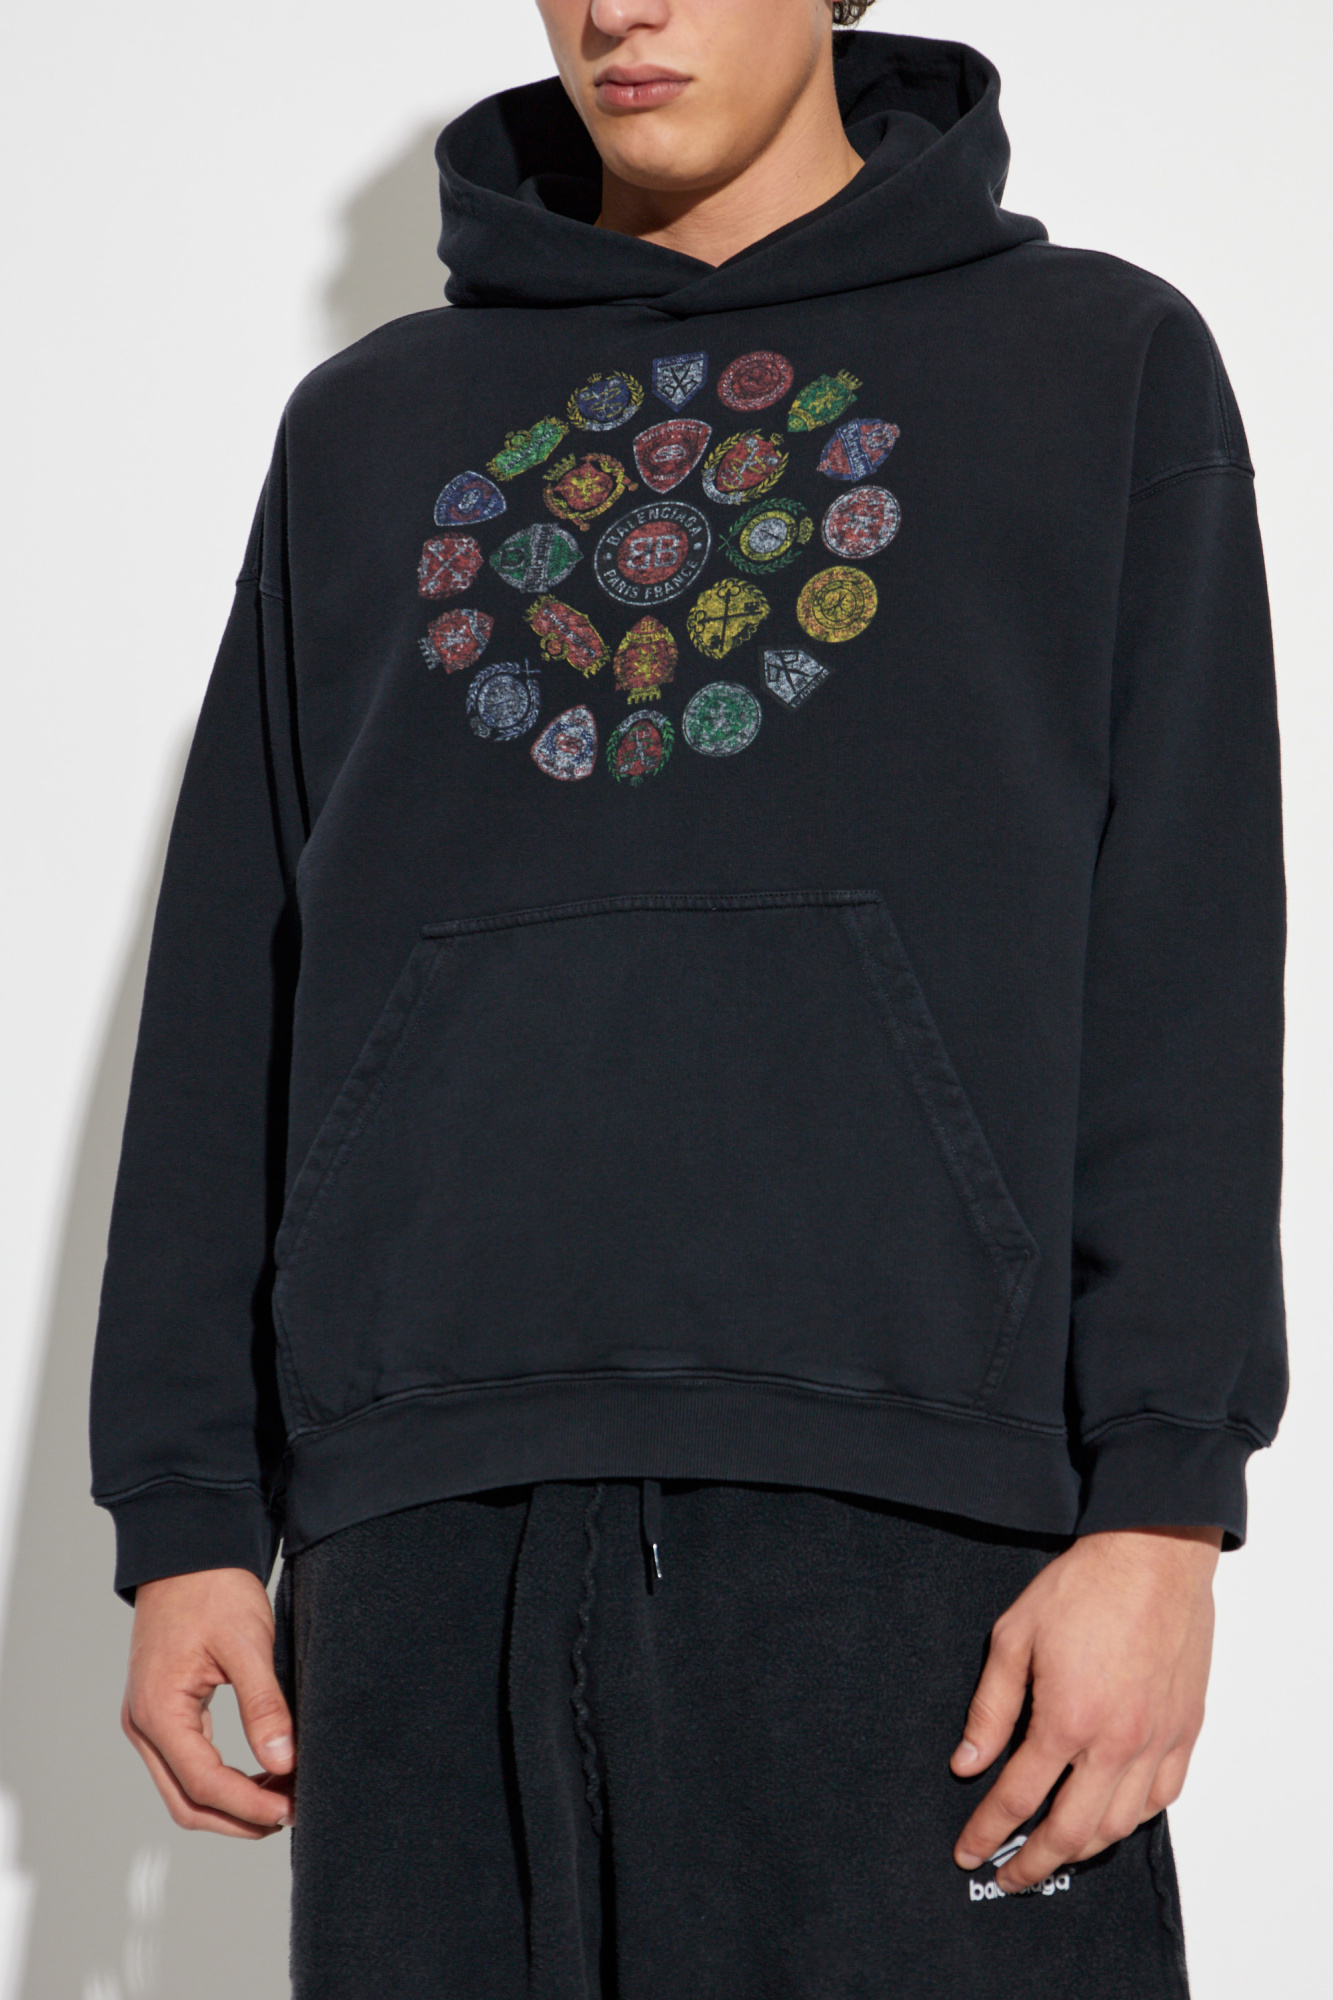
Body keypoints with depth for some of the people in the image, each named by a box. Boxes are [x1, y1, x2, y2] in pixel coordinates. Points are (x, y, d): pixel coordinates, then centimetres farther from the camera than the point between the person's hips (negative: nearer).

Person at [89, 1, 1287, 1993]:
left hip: (904, 1506, -2)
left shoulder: (1100, 363, 11)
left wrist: (1161, 1499, -8)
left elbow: (1184, 978, 2)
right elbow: (231, 998, 16)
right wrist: (189, 1513, 9)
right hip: (429, 1529, 3)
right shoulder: (367, 429, 19)